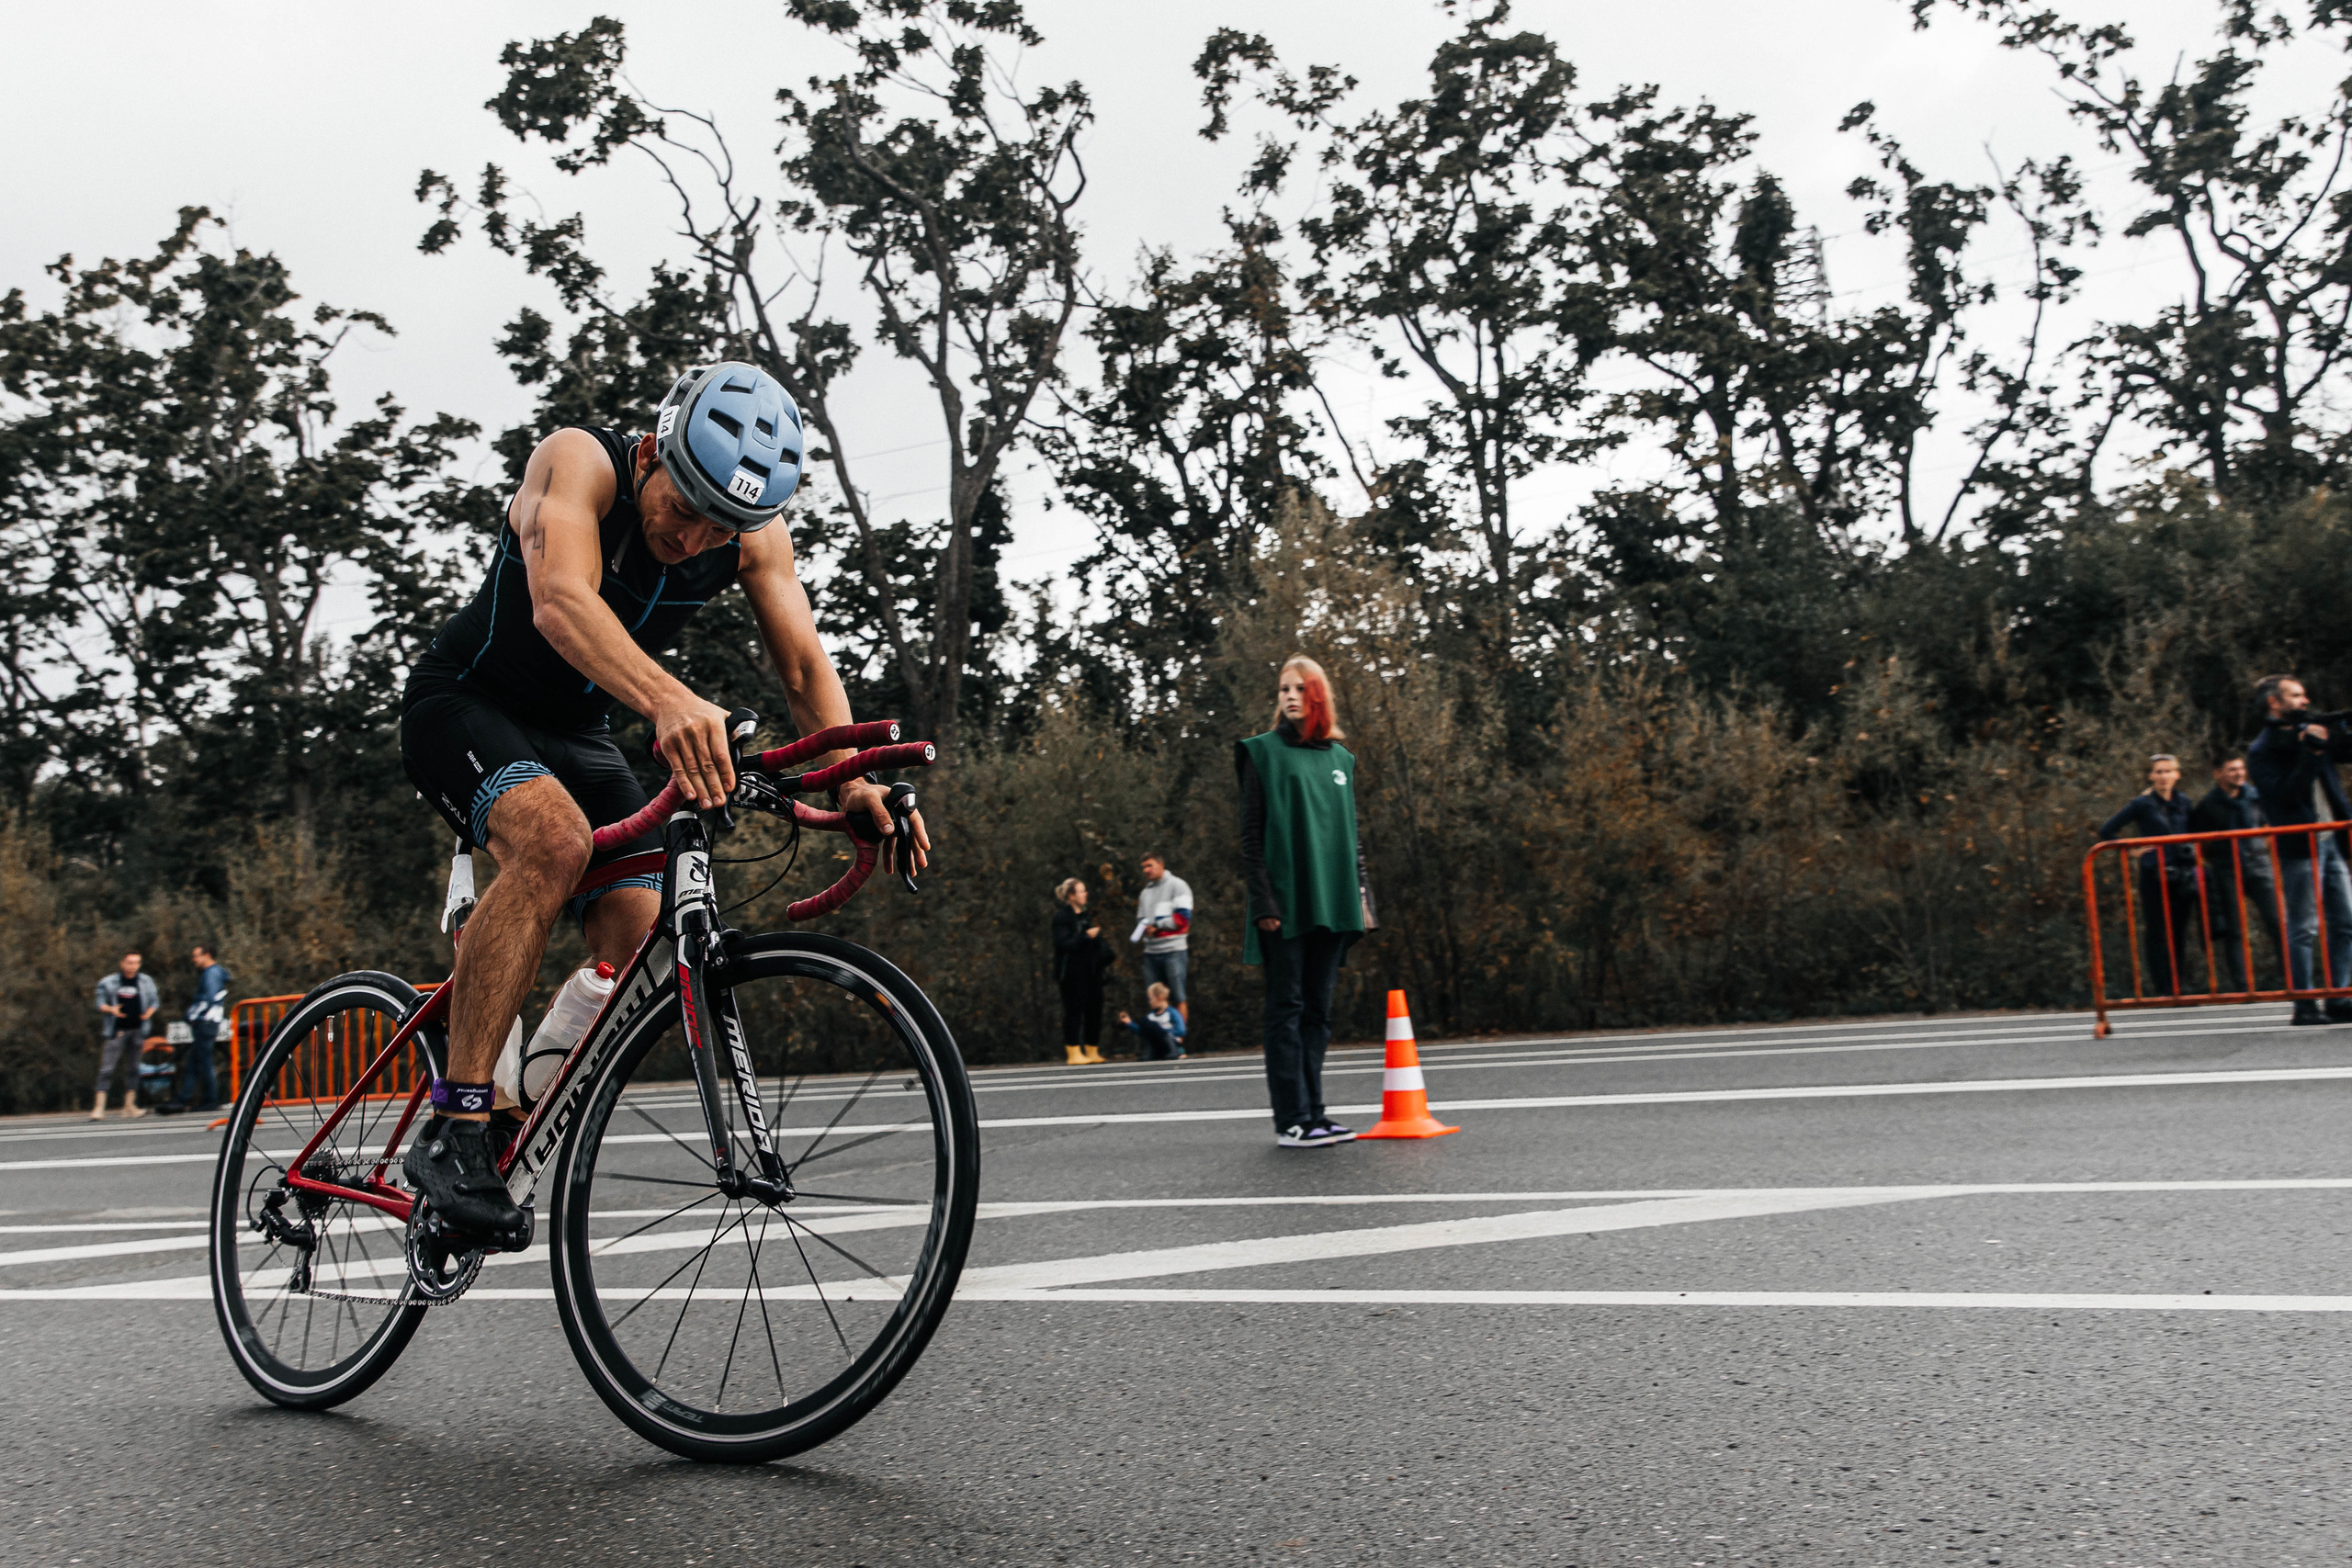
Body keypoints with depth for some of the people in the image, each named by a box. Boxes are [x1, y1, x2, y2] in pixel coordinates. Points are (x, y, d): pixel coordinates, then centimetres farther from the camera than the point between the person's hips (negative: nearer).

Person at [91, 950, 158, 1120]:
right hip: (116, 1030, -3)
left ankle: (130, 1105, 13)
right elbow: (100, 1003, 4)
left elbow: (154, 1001, 14)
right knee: (106, 1069, -8)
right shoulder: (108, 982, 2)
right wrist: (110, 1009, -16)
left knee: (132, 1069, 8)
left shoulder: (146, 982, 9)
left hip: (137, 1030, 3)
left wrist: (149, 1012, -6)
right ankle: (100, 1107, -9)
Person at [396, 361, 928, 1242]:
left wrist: (855, 781, -39)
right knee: (555, 839, -35)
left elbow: (805, 664, -20)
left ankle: (526, 1126, 6)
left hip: (575, 732, 5)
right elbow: (561, 603, -43)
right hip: (462, 702, -5)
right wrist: (670, 702, -62)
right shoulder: (579, 462, -26)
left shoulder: (752, 535, -12)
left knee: (641, 935, -14)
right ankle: (453, 1129, -30)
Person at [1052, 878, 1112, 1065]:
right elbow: (1062, 944, -18)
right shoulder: (1062, 917, -7)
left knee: (1094, 1009, 7)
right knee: (1073, 1011, -5)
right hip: (1072, 974, -8)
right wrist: (1086, 936, -21)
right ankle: (1074, 1053, -1)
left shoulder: (1085, 916, 17)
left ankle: (1092, 1051, 16)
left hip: (1090, 971, 8)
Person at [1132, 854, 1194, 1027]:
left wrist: (1156, 925, -8)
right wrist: (1143, 930, 2)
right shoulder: (1145, 893, 22)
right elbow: (1141, 920, 26)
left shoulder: (1177, 885, -1)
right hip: (1151, 952, 7)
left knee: (1178, 996, -7)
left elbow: (1182, 918, -10)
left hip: (1173, 950, -7)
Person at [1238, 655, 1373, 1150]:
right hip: (1286, 901, -5)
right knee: (1286, 1008, -3)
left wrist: (1359, 893, 11)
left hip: (1331, 901, 5)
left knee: (1317, 1010, 8)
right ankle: (1291, 1120, -1)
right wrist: (1262, 901, -14)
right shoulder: (1263, 752, 0)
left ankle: (1312, 1112, 13)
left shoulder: (1340, 758, 15)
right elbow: (1251, 834, -5)